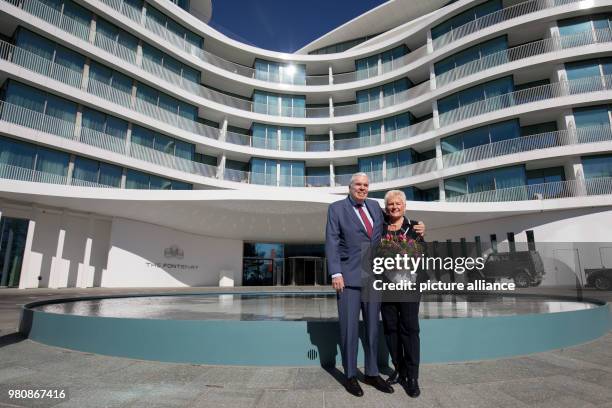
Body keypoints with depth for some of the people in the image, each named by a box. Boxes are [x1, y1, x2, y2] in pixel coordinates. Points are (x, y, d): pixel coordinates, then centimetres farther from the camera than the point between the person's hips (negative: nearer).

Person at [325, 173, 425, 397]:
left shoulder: (375, 206, 13)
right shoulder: (336, 208, 0)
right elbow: (331, 242, -6)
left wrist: (414, 229, 8)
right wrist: (335, 273, -15)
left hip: (373, 276, 5)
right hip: (348, 277, -4)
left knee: (373, 326, 13)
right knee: (349, 328, 3)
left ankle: (372, 373, 28)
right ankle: (350, 376, 20)